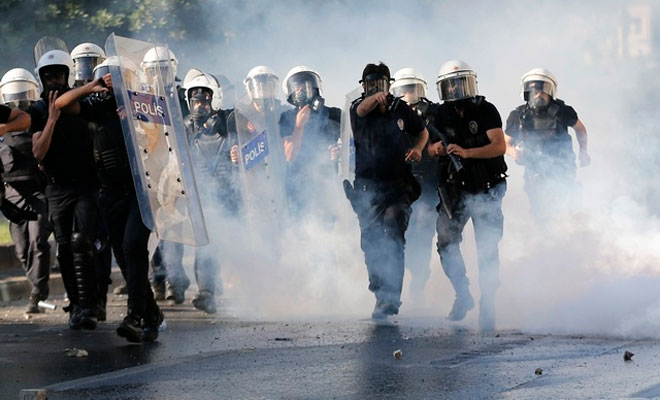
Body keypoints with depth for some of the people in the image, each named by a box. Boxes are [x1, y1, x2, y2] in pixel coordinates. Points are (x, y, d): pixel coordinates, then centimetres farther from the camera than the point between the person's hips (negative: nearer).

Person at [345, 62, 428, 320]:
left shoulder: (401, 109, 5)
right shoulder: (358, 108, 1)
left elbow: (422, 132, 21)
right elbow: (362, 109, -25)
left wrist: (417, 149, -1)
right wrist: (374, 99, -47)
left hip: (398, 185, -1)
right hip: (368, 187, 1)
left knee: (393, 239, -16)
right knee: (371, 243, 7)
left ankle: (390, 298, -22)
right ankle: (380, 293, 25)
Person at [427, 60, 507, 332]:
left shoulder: (486, 111, -7)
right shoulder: (442, 115, 4)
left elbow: (500, 146, -17)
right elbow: (430, 147, 13)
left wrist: (467, 152, -29)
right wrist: (437, 148, -12)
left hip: (486, 189, -3)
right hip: (455, 189, 4)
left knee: (487, 248, -4)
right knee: (446, 242, -7)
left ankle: (487, 306, 2)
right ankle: (463, 295, 9)